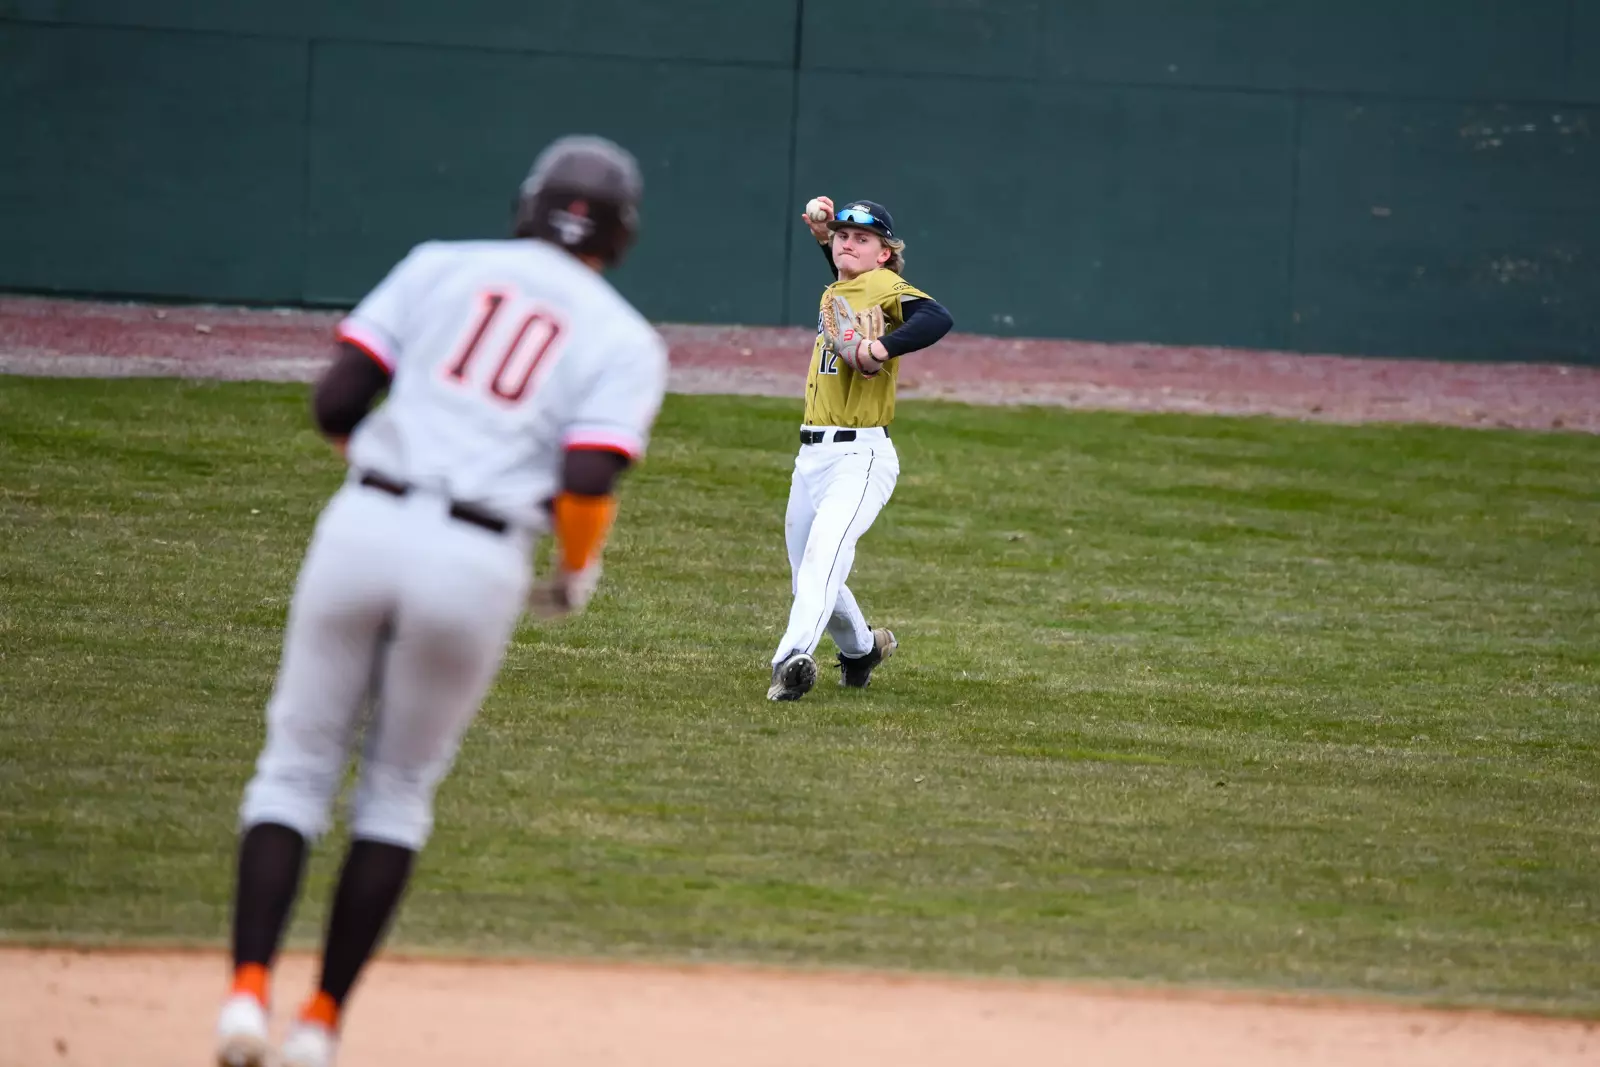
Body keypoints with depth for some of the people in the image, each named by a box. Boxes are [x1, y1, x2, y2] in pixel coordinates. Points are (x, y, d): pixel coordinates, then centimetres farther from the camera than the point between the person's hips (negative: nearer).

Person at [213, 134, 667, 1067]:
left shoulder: (442, 265, 11)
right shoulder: (626, 341, 5)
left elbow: (336, 403, 4)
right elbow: (589, 486, -10)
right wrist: (577, 576, 10)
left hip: (364, 527, 1)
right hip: (479, 565, -1)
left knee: (298, 767, 10)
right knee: (400, 790, 17)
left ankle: (250, 984, -9)